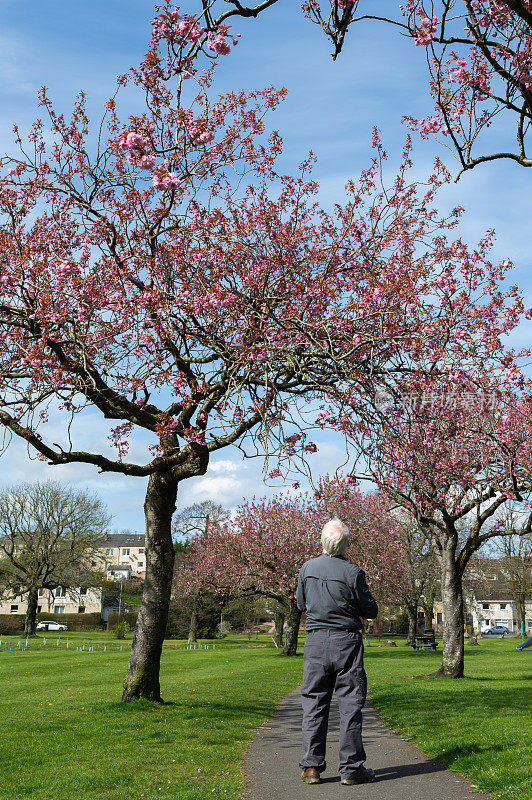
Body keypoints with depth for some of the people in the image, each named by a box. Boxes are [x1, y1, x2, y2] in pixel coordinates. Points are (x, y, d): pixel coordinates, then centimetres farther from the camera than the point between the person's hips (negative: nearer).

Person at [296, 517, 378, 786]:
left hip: (315, 640, 3)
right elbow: (371, 611, -3)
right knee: (350, 704, 4)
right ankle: (351, 769, 6)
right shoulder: (352, 572, -11)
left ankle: (311, 766, 9)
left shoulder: (307, 568, 0)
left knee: (313, 703, 9)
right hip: (346, 641, -3)